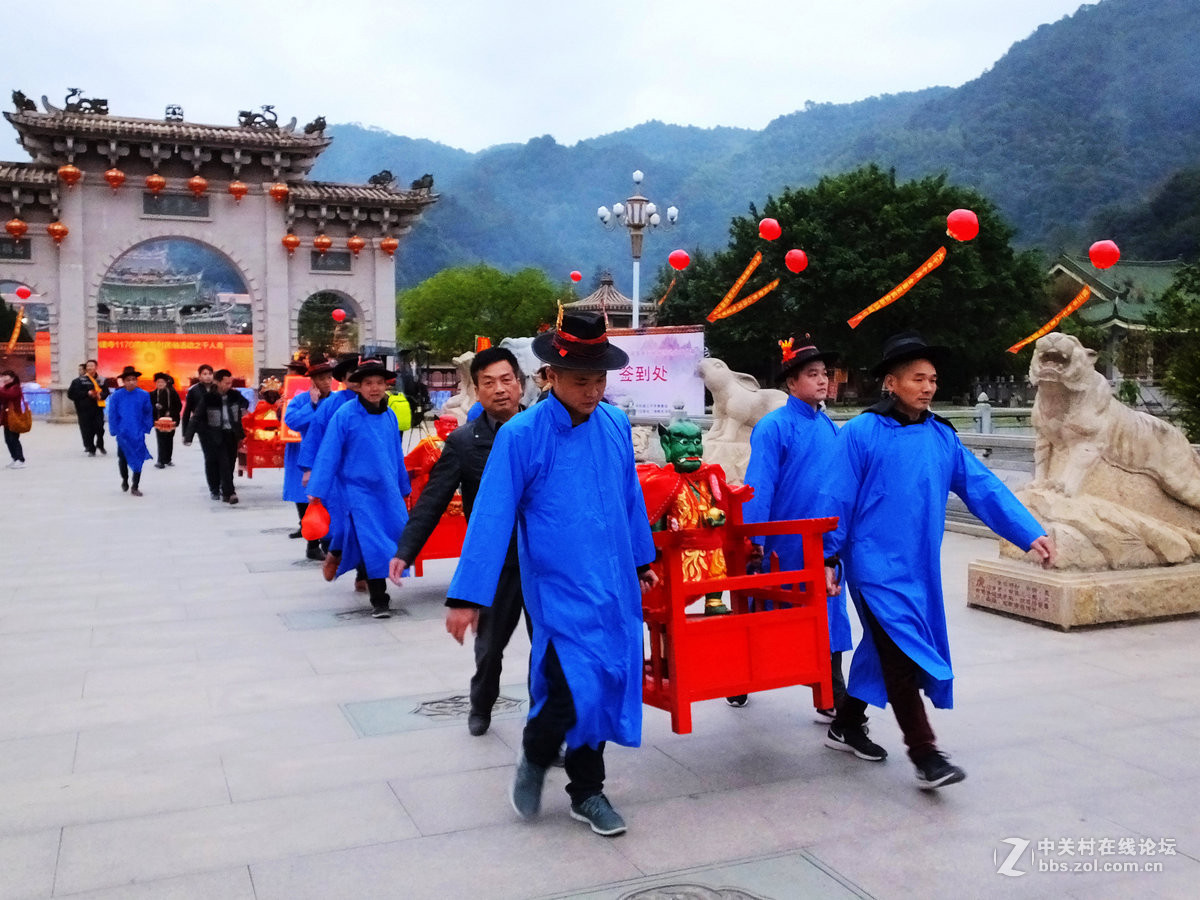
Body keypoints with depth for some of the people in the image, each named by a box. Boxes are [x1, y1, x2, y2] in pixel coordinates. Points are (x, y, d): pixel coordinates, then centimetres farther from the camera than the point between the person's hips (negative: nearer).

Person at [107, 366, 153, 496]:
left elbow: (148, 413, 2)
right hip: (123, 433, 1)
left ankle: (135, 487, 13)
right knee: (122, 458, 17)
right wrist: (114, 430, -4)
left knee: (138, 459, 1)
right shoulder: (117, 396, -7)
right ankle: (124, 479, 43)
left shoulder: (144, 395, -7)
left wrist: (146, 428, -1)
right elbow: (112, 414, -2)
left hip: (138, 433, -1)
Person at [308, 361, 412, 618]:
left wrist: (403, 488, 20)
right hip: (359, 491, -5)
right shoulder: (345, 414, -10)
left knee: (400, 537, 4)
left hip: (388, 491, 5)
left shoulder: (389, 415, 5)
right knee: (371, 545, -7)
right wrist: (317, 491, -11)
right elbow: (329, 453, -10)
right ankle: (379, 600, 6)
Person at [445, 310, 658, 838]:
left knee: (611, 684, 10)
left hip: (615, 587, 5)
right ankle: (535, 758, 22)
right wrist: (466, 597, -13)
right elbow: (491, 518, -13)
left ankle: (587, 793, 30)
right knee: (576, 690, -12)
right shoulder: (521, 435, -12)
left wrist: (641, 560, 24)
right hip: (558, 590, -5)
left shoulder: (615, 425, 3)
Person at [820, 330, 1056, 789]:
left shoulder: (942, 437, 7)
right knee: (902, 652, -10)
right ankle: (924, 755, -3)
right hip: (876, 564, -6)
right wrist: (828, 558, -7)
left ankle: (846, 725, 33)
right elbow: (836, 498, -7)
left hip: (920, 566, 6)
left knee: (887, 648, 16)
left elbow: (984, 488, 2)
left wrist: (1030, 533, -7)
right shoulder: (861, 433, -9)